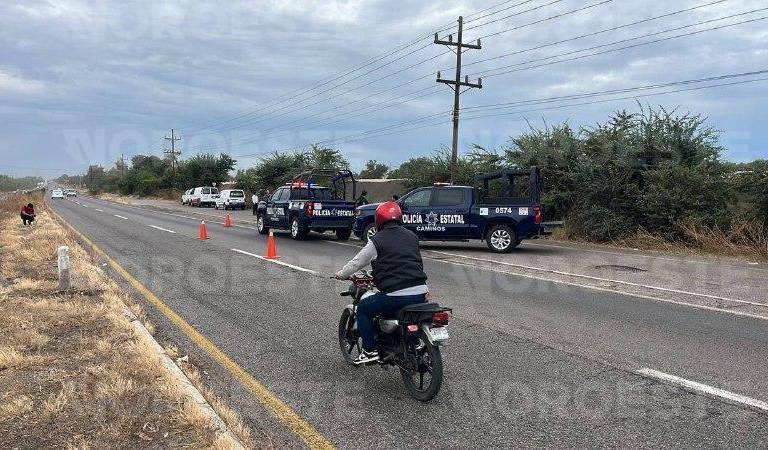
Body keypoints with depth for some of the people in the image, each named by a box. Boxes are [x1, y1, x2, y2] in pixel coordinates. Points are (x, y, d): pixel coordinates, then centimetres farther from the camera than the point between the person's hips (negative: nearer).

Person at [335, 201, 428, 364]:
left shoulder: (377, 240, -1)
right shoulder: (412, 236, 15)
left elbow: (357, 262, 7)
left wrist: (341, 274, 26)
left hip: (395, 295, -6)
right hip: (421, 293, 6)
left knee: (363, 309, 14)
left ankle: (370, 350, 12)